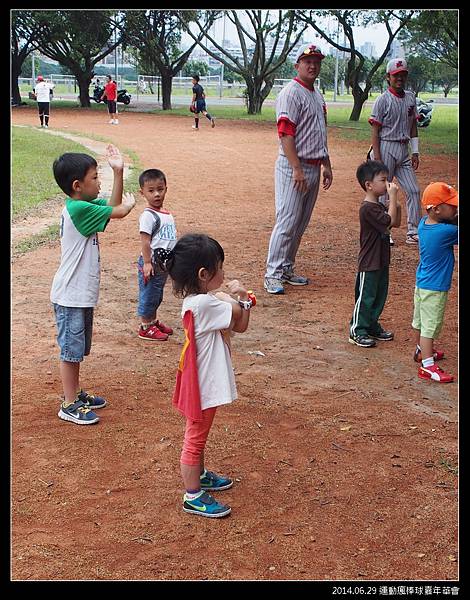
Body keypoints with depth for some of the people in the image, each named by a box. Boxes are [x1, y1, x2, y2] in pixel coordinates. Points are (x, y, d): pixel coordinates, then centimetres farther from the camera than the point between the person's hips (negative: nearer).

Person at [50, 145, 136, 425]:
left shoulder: (83, 206, 5)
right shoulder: (78, 209, -23)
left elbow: (113, 206, 13)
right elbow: (119, 211, -21)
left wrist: (119, 172, 3)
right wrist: (130, 203, 3)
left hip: (83, 294, 9)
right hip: (71, 296, -9)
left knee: (77, 349, 20)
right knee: (71, 350, 2)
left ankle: (75, 393, 34)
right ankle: (69, 406, 12)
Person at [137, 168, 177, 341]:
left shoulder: (167, 214, 9)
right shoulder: (148, 215, -18)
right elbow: (145, 241, -21)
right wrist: (147, 262, -24)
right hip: (152, 263, -8)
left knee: (157, 295, 21)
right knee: (148, 294, 2)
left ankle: (153, 321, 35)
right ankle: (145, 327, 12)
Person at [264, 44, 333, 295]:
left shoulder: (317, 95, 18)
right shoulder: (291, 93, -10)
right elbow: (286, 133, -18)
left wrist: (326, 165, 20)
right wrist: (297, 169, -24)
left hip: (313, 168, 9)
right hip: (293, 167, -9)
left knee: (300, 224, 11)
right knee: (287, 222, -9)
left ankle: (287, 269, 20)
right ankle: (272, 274, -4)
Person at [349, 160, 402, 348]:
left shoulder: (379, 206, 11)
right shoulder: (368, 208, -21)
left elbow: (396, 223, 15)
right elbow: (390, 221, -26)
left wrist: (396, 206, -1)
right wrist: (393, 196, -22)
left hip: (381, 261, 10)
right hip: (369, 264, -9)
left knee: (379, 296, 17)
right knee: (365, 297, -1)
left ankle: (372, 326, 30)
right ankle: (357, 331, 9)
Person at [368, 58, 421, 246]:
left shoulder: (411, 97, 11)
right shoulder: (383, 100, -8)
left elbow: (413, 126, 16)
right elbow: (375, 131, -10)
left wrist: (415, 151, 10)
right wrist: (377, 158, -16)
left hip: (404, 149, 6)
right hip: (386, 148, -6)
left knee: (413, 190, 4)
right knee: (383, 192, -1)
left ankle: (414, 232, 10)